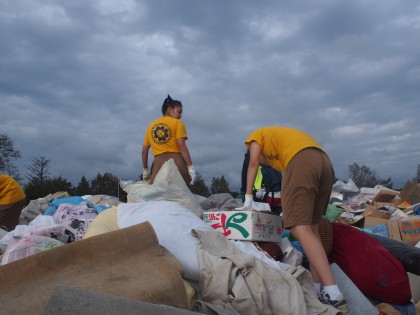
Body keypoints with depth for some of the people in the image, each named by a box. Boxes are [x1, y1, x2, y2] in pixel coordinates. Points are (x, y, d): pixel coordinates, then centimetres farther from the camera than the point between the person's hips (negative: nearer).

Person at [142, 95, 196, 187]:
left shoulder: (151, 126, 19)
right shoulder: (177, 123, 4)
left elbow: (144, 150, 17)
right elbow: (182, 146, -8)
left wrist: (145, 170, 23)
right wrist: (190, 167, -10)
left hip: (158, 164, 4)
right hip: (176, 161, -4)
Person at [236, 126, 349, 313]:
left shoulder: (257, 135, 27)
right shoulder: (282, 135, 42)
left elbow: (253, 163, 10)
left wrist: (248, 198, 9)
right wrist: (288, 209, 35)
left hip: (302, 160, -8)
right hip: (325, 162, 8)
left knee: (300, 228, -13)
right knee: (311, 227, 12)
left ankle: (333, 295, -21)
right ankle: (319, 289, 8)